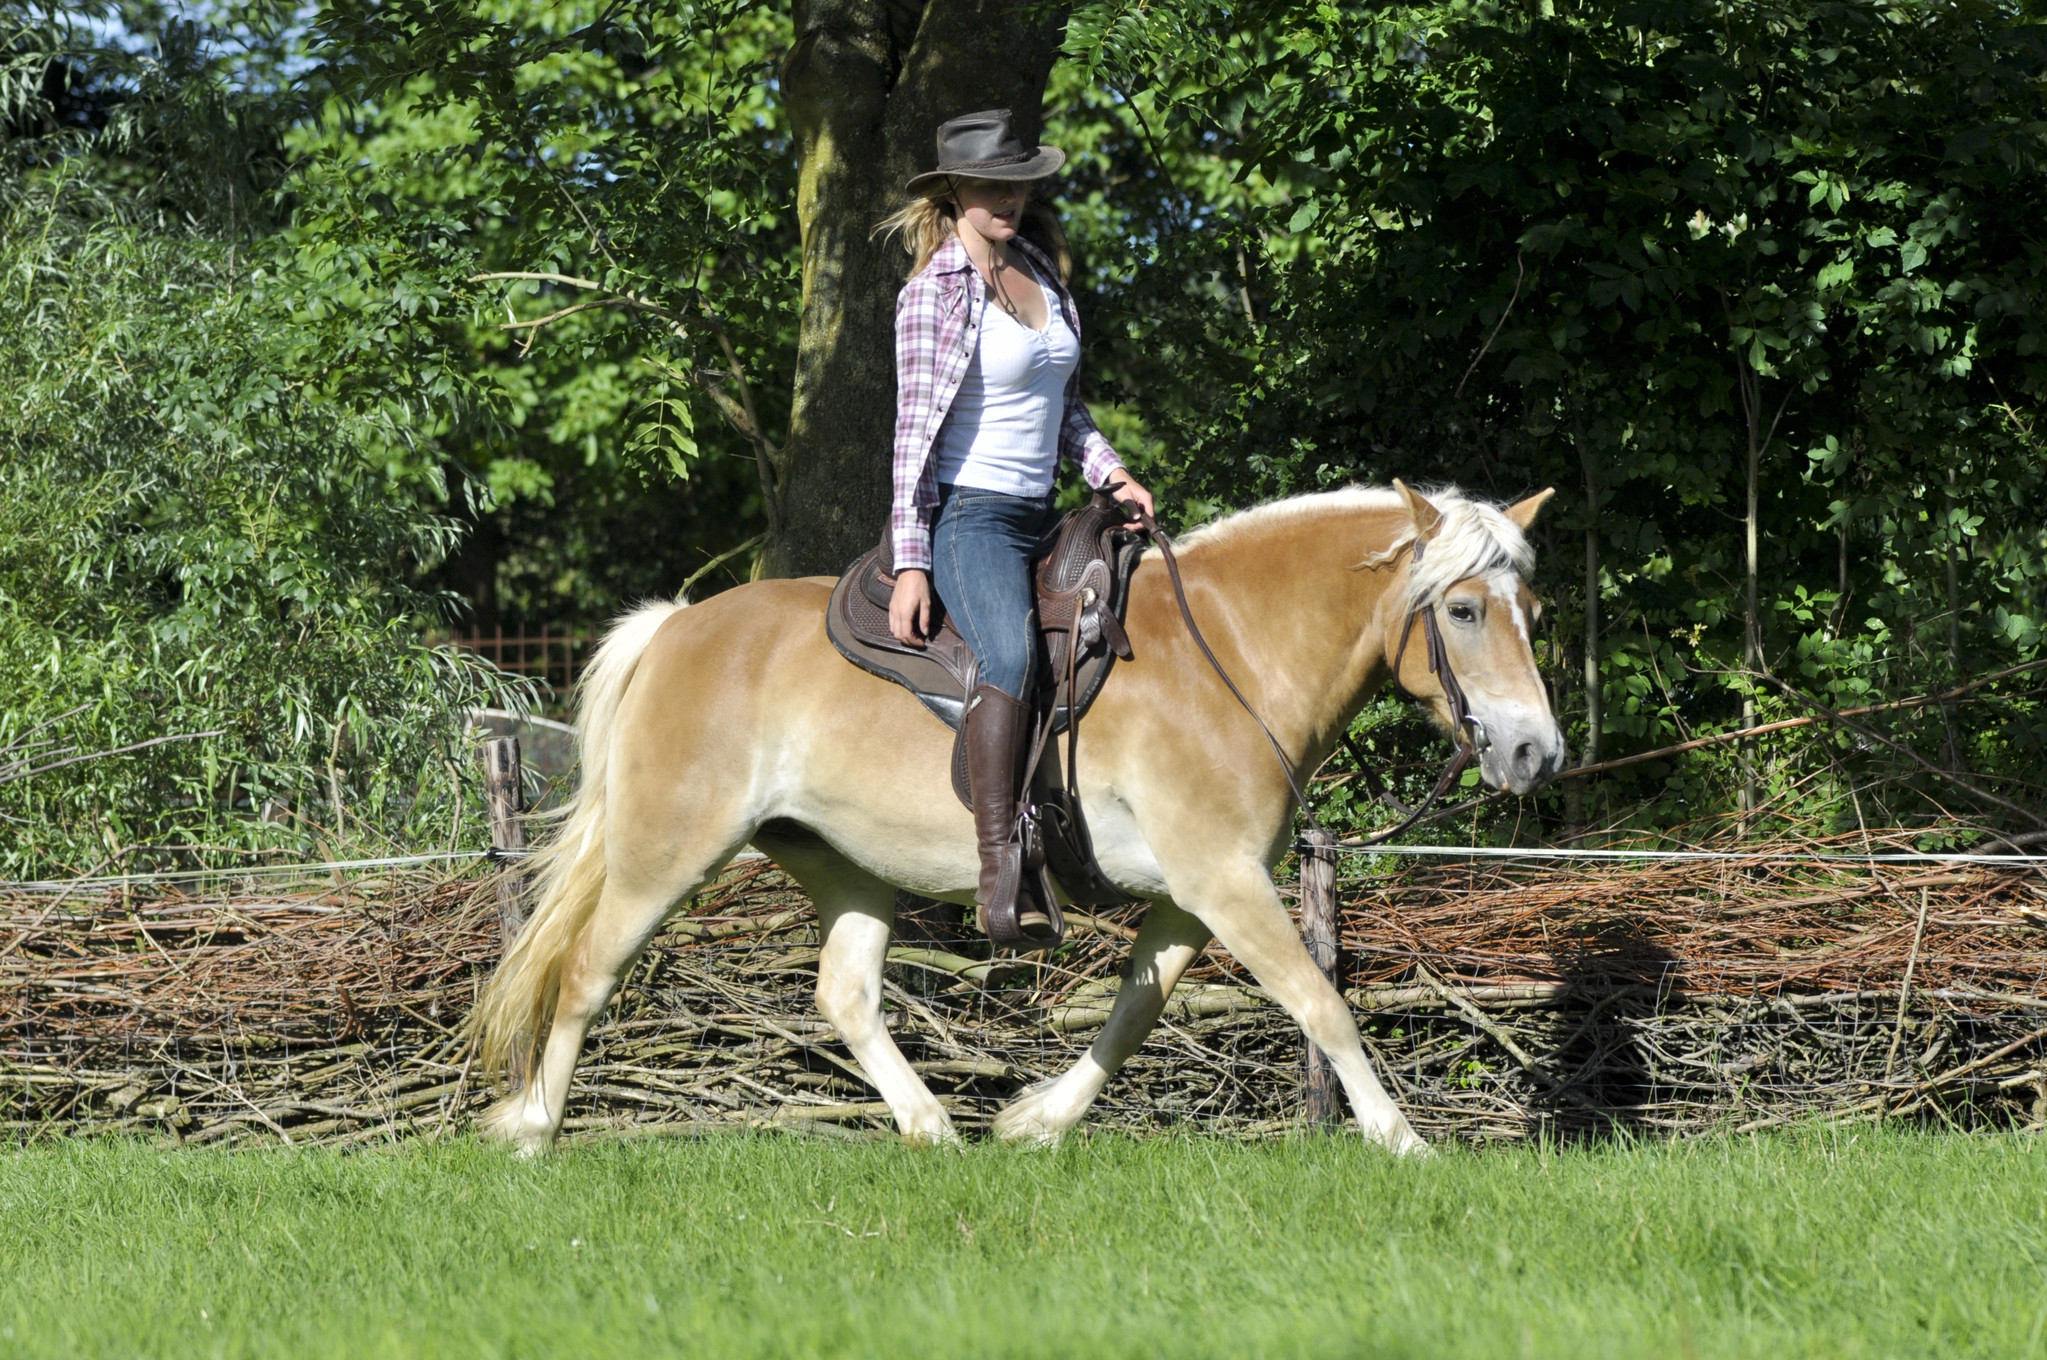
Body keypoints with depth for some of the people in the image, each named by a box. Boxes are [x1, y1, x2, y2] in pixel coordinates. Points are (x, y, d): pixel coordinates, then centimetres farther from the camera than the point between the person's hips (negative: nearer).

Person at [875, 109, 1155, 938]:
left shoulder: (1043, 273, 13)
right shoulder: (936, 288, -8)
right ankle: (999, 865, -41)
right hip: (966, 515, -9)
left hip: (1038, 518, 9)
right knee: (1012, 654, -32)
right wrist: (910, 564, -16)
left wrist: (1110, 473, 7)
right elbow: (916, 424, -11)